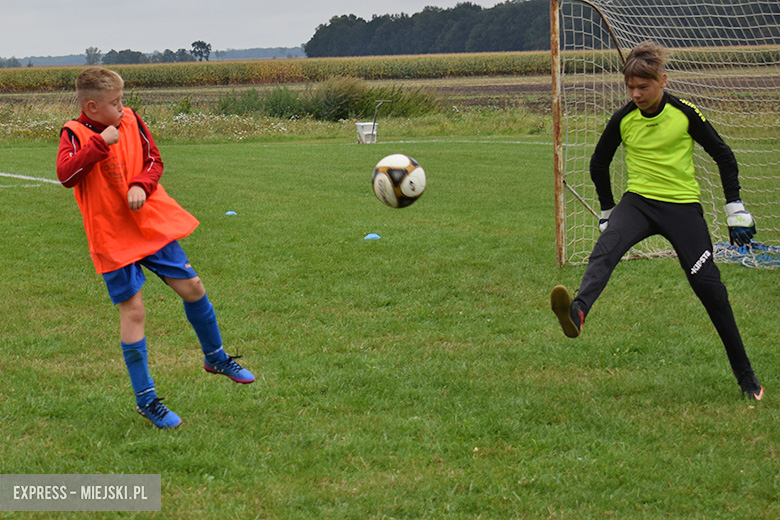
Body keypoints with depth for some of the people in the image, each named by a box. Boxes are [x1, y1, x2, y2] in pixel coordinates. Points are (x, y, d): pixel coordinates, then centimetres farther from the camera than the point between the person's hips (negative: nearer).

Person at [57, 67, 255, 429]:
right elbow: (66, 175, -27)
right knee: (132, 311, -4)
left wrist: (141, 185, -11)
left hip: (152, 223, 5)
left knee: (192, 287, 9)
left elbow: (153, 160, 9)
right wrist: (100, 143, -31)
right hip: (113, 237, -5)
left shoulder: (130, 120, 2)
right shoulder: (75, 134, -11)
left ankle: (215, 357, 34)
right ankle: (145, 399, 8)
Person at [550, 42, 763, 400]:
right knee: (606, 248, -29)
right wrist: (607, 211, 14)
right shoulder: (623, 119, 0)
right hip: (638, 201, 2)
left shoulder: (685, 115, -6)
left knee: (709, 286, -5)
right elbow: (599, 164, 15)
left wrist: (735, 209, 2)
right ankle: (577, 313, -56)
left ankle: (745, 374, 9)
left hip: (683, 206, -2)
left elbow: (724, 157, 4)